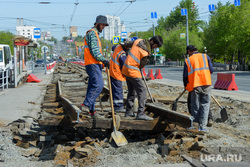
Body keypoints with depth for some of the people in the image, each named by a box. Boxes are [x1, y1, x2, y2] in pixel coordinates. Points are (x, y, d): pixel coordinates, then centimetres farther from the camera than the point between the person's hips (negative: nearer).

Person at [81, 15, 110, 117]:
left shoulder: (95, 34, 26)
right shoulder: (92, 33, -8)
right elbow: (94, 50, -18)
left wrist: (102, 62, 24)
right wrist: (103, 60, -20)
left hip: (95, 64, 11)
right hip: (93, 64, -11)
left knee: (93, 86, 9)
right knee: (98, 85, -18)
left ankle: (91, 110, 11)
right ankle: (86, 104, -19)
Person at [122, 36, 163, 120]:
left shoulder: (138, 40, 3)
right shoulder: (146, 53, -19)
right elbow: (141, 65, -7)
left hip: (125, 69, 10)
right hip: (133, 72, -10)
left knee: (131, 91, 19)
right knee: (142, 91, -7)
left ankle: (128, 112, 24)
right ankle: (140, 114, -13)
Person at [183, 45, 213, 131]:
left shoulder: (188, 60, 8)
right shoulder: (205, 56, 11)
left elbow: (185, 76, 5)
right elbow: (211, 70, 6)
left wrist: (186, 86, 20)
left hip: (194, 85, 0)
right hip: (206, 84, 0)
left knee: (195, 106, 9)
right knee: (205, 105, 6)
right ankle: (203, 126, -1)